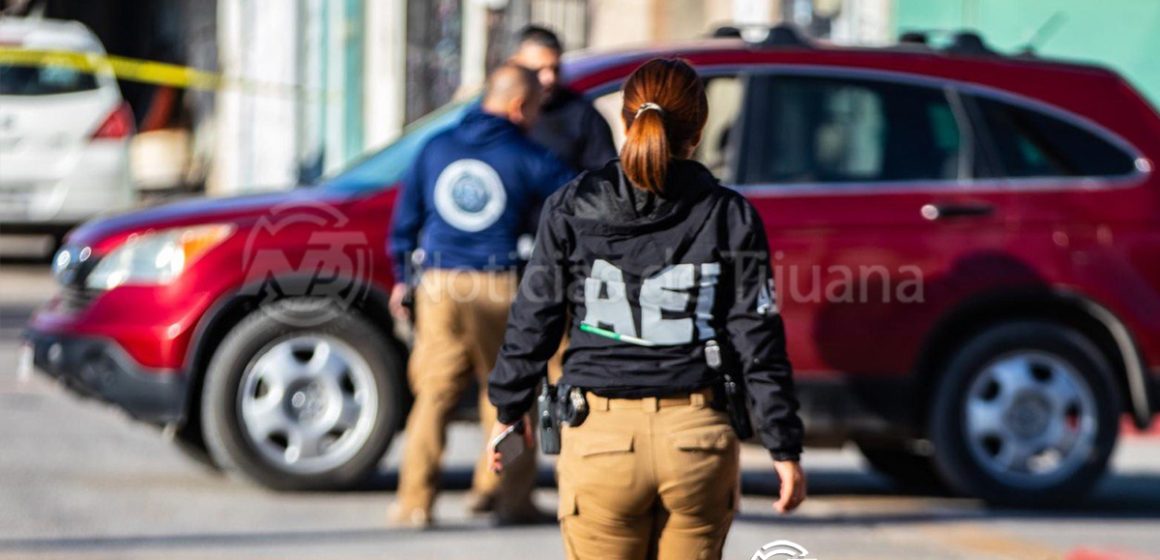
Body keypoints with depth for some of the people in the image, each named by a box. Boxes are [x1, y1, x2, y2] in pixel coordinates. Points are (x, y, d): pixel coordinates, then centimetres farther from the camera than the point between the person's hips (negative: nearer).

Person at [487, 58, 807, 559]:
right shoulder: (730, 216, -1)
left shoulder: (570, 208, -1)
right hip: (697, 439, 1)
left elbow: (533, 320, 3)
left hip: (601, 439, -1)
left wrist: (509, 411, 17)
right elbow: (758, 341, -1)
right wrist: (785, 448, 4)